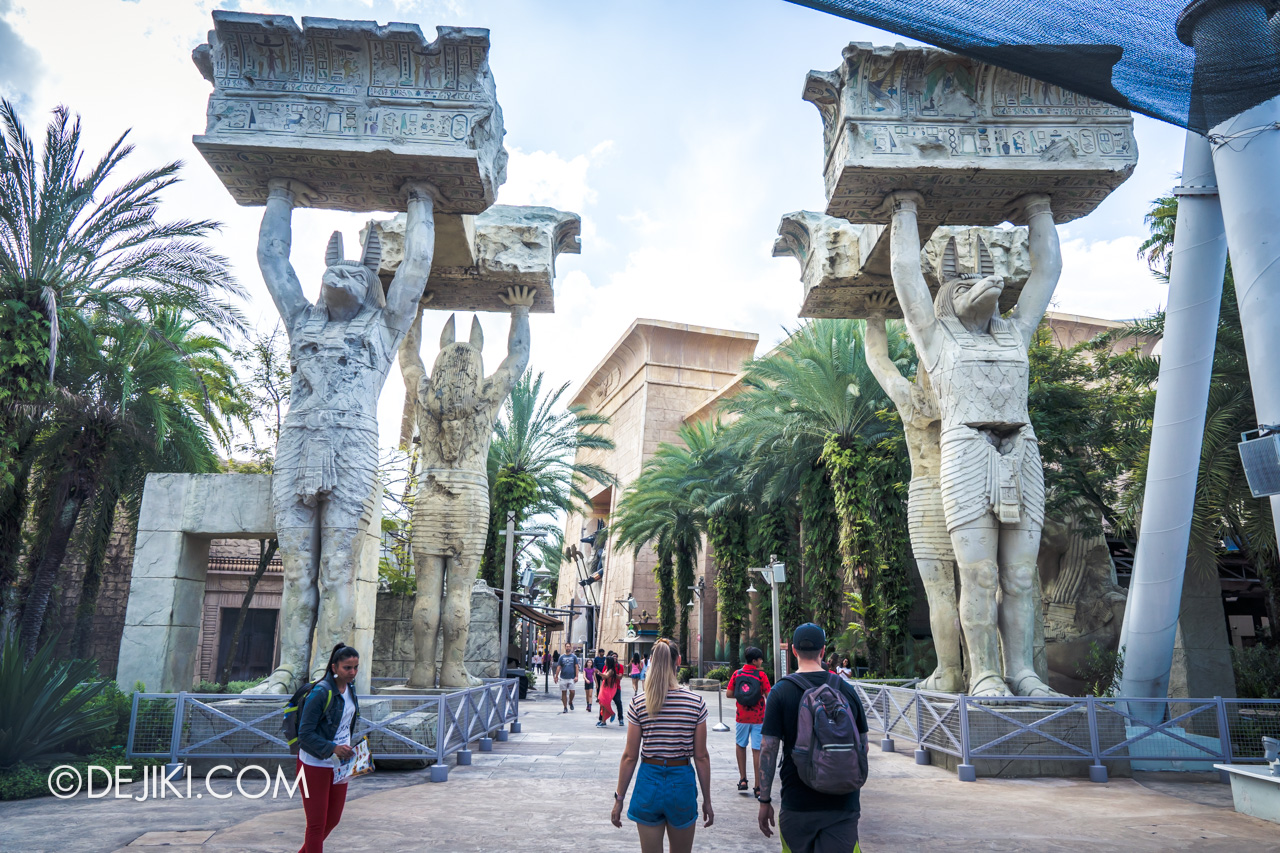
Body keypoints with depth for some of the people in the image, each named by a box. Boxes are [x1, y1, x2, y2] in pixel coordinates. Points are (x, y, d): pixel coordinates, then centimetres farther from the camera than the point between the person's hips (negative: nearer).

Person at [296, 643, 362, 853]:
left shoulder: (350, 689, 3)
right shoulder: (320, 692, -21)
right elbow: (305, 734, -21)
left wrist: (346, 749, 10)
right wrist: (333, 748, -30)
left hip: (338, 764, 7)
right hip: (315, 765, -7)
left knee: (333, 819, 17)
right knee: (317, 823, 3)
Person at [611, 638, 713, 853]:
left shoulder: (638, 703, -9)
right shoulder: (696, 703, -8)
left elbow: (629, 757, -5)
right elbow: (701, 757, -4)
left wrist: (619, 799, 5)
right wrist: (707, 800, 7)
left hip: (649, 782, 0)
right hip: (682, 783, 0)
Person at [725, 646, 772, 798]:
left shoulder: (737, 674, -1)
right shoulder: (761, 675, -9)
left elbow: (728, 694, 0)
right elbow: (769, 696, -11)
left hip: (742, 717, 3)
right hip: (758, 717, -3)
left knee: (741, 746, 21)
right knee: (757, 751, 1)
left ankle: (742, 780, 20)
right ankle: (758, 786, 2)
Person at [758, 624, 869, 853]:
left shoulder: (781, 691, -7)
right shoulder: (847, 689, 2)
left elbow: (768, 749, -9)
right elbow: (863, 746, 9)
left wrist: (764, 800, -3)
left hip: (797, 803, -1)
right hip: (843, 802, 2)